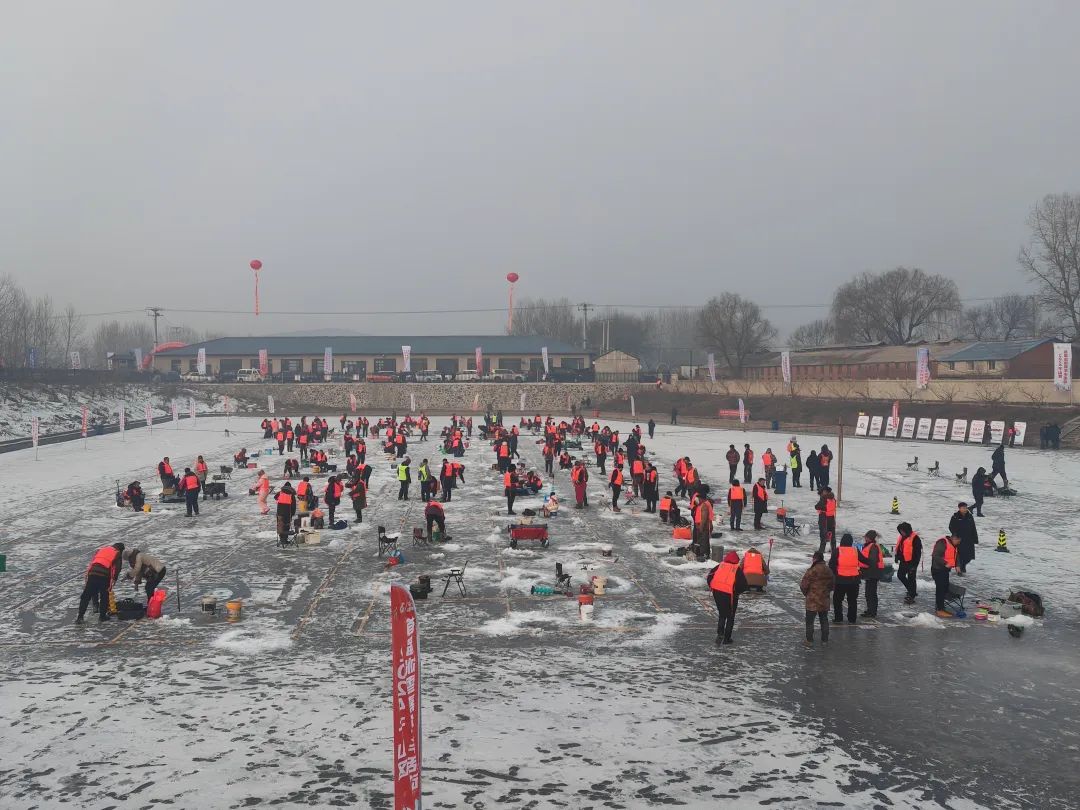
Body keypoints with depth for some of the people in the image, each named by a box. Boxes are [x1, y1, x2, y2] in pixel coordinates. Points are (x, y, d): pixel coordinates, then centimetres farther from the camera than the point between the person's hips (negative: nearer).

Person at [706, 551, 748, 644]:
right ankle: (727, 638, 16)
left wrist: (712, 588, 13)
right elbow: (743, 585, -8)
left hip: (717, 593, 3)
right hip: (730, 595, -3)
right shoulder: (737, 569, -4)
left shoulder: (720, 566, 3)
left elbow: (709, 577, 2)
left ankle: (720, 633, 0)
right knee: (730, 617, 14)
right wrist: (736, 592, 7)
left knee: (721, 615, 19)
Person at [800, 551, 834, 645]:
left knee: (809, 621, 4)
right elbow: (832, 583, 14)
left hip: (812, 600, -5)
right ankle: (825, 640, 19)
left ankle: (809, 640, 5)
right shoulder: (828, 570, 2)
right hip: (825, 600, 6)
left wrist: (806, 593, 5)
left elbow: (804, 585, -15)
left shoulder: (811, 571, -18)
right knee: (824, 620, 16)